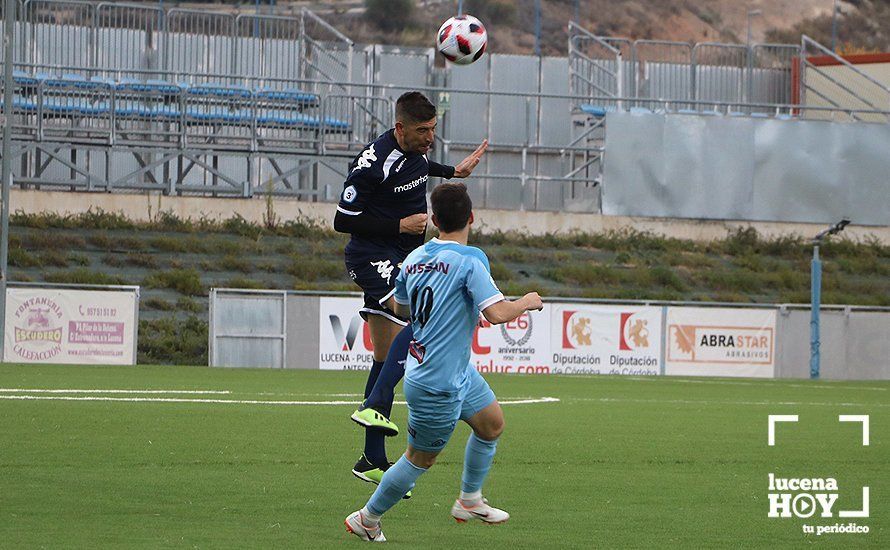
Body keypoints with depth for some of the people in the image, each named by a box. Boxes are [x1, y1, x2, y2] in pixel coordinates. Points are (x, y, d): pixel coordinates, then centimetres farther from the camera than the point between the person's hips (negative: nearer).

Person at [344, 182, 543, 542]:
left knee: (492, 422, 21)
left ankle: (469, 500, 33)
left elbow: (400, 306, 18)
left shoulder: (413, 259, 1)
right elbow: (498, 313, -29)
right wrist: (527, 302, -9)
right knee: (419, 459, 6)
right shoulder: (469, 260, -22)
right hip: (438, 384, -9)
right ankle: (366, 520, 19)